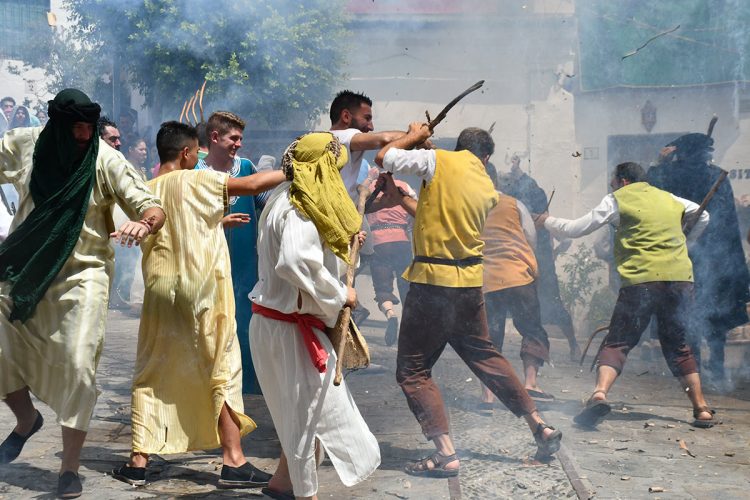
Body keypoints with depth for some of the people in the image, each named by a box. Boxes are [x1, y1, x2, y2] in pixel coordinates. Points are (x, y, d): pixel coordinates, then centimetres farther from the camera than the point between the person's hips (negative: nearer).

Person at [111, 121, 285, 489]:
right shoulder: (198, 181, -5)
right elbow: (253, 184, -11)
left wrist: (218, 221, 25)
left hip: (161, 292, 5)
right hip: (203, 291, -4)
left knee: (152, 375, 11)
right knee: (223, 372, 3)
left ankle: (138, 462, 9)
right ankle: (234, 462, 1)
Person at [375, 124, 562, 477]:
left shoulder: (439, 161, -7)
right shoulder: (488, 190, 11)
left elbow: (384, 158, -4)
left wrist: (413, 136, 13)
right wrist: (400, 197, 27)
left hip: (433, 281, -6)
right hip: (470, 283, 6)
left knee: (413, 370, 2)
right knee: (484, 355, 23)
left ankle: (445, 455, -7)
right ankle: (541, 429, 25)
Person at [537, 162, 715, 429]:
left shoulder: (617, 199, 8)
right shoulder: (670, 199, 22)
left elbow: (575, 229, 8)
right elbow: (703, 216, 34)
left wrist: (547, 221, 24)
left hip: (642, 279, -4)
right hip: (681, 278, 4)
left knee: (617, 342, -1)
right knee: (677, 344, 19)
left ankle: (599, 393, -26)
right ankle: (702, 409, 15)